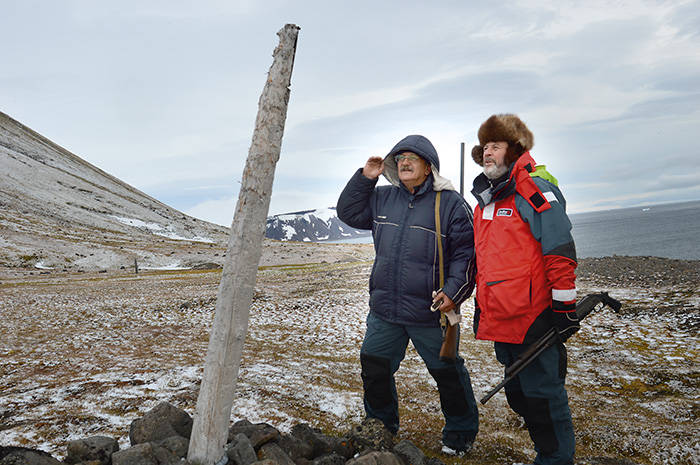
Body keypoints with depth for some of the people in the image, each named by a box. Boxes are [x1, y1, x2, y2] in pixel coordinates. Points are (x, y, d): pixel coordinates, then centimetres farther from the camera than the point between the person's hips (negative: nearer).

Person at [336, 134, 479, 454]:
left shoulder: (451, 203, -7)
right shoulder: (383, 198, 8)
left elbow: (466, 252, -8)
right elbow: (348, 212, 17)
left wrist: (454, 290, -18)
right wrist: (365, 177, 5)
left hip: (430, 313, -5)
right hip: (384, 310, 5)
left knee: (447, 373, 10)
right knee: (374, 368, 14)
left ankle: (461, 433, 32)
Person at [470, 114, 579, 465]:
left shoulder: (535, 190, -10)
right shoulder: (485, 200, 15)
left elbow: (560, 253, -14)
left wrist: (565, 307, -15)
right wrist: (481, 306, 22)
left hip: (533, 317, -8)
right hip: (499, 319, 9)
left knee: (541, 392, 1)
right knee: (518, 392, 17)